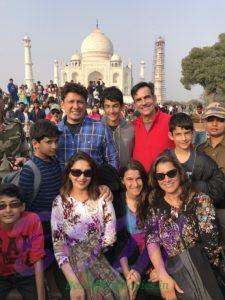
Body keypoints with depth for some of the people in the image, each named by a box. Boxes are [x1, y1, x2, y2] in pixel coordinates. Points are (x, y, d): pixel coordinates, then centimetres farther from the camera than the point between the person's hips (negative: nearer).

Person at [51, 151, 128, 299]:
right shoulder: (60, 202, -5)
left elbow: (110, 237, -2)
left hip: (98, 259, 2)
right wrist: (74, 284, -17)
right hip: (74, 262, -2)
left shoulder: (102, 198, -1)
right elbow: (58, 245, -10)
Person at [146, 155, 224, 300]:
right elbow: (152, 241, -2)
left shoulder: (200, 200, -1)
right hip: (172, 269, 1)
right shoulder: (156, 206, 6)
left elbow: (211, 241, -6)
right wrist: (164, 276, -15)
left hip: (202, 267, 0)